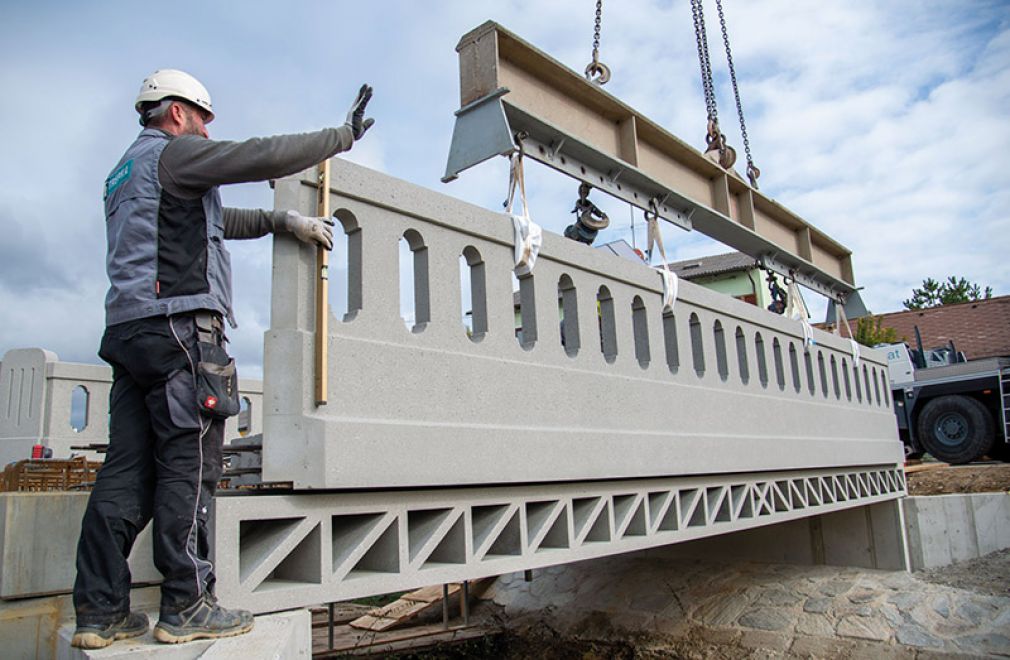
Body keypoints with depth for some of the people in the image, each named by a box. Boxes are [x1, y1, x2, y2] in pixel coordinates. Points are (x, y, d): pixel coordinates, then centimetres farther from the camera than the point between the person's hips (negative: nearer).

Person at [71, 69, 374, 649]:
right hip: (179, 324, -9)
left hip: (128, 330, 9)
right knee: (189, 464, -8)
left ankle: (100, 611, 6)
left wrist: (282, 221, 28)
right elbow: (267, 156, -7)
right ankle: (187, 606, -5)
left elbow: (212, 220, 32)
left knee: (127, 469, 5)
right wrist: (343, 136, 4)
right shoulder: (174, 151, 1)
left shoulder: (126, 172, 30)